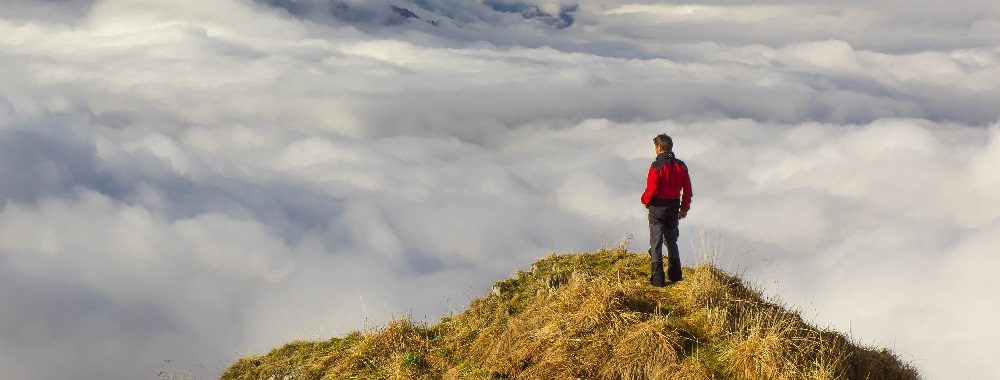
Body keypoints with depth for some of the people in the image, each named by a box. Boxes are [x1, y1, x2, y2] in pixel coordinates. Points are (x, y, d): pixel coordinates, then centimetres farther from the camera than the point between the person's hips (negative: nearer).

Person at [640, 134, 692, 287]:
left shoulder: (657, 166, -17)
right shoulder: (680, 165, 3)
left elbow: (652, 189, -19)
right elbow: (687, 189, 6)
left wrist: (645, 200, 2)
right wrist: (684, 208, 17)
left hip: (658, 208, -6)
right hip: (674, 208, 6)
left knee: (656, 244, 0)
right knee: (672, 242, 20)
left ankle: (657, 279, -3)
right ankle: (675, 275, 23)